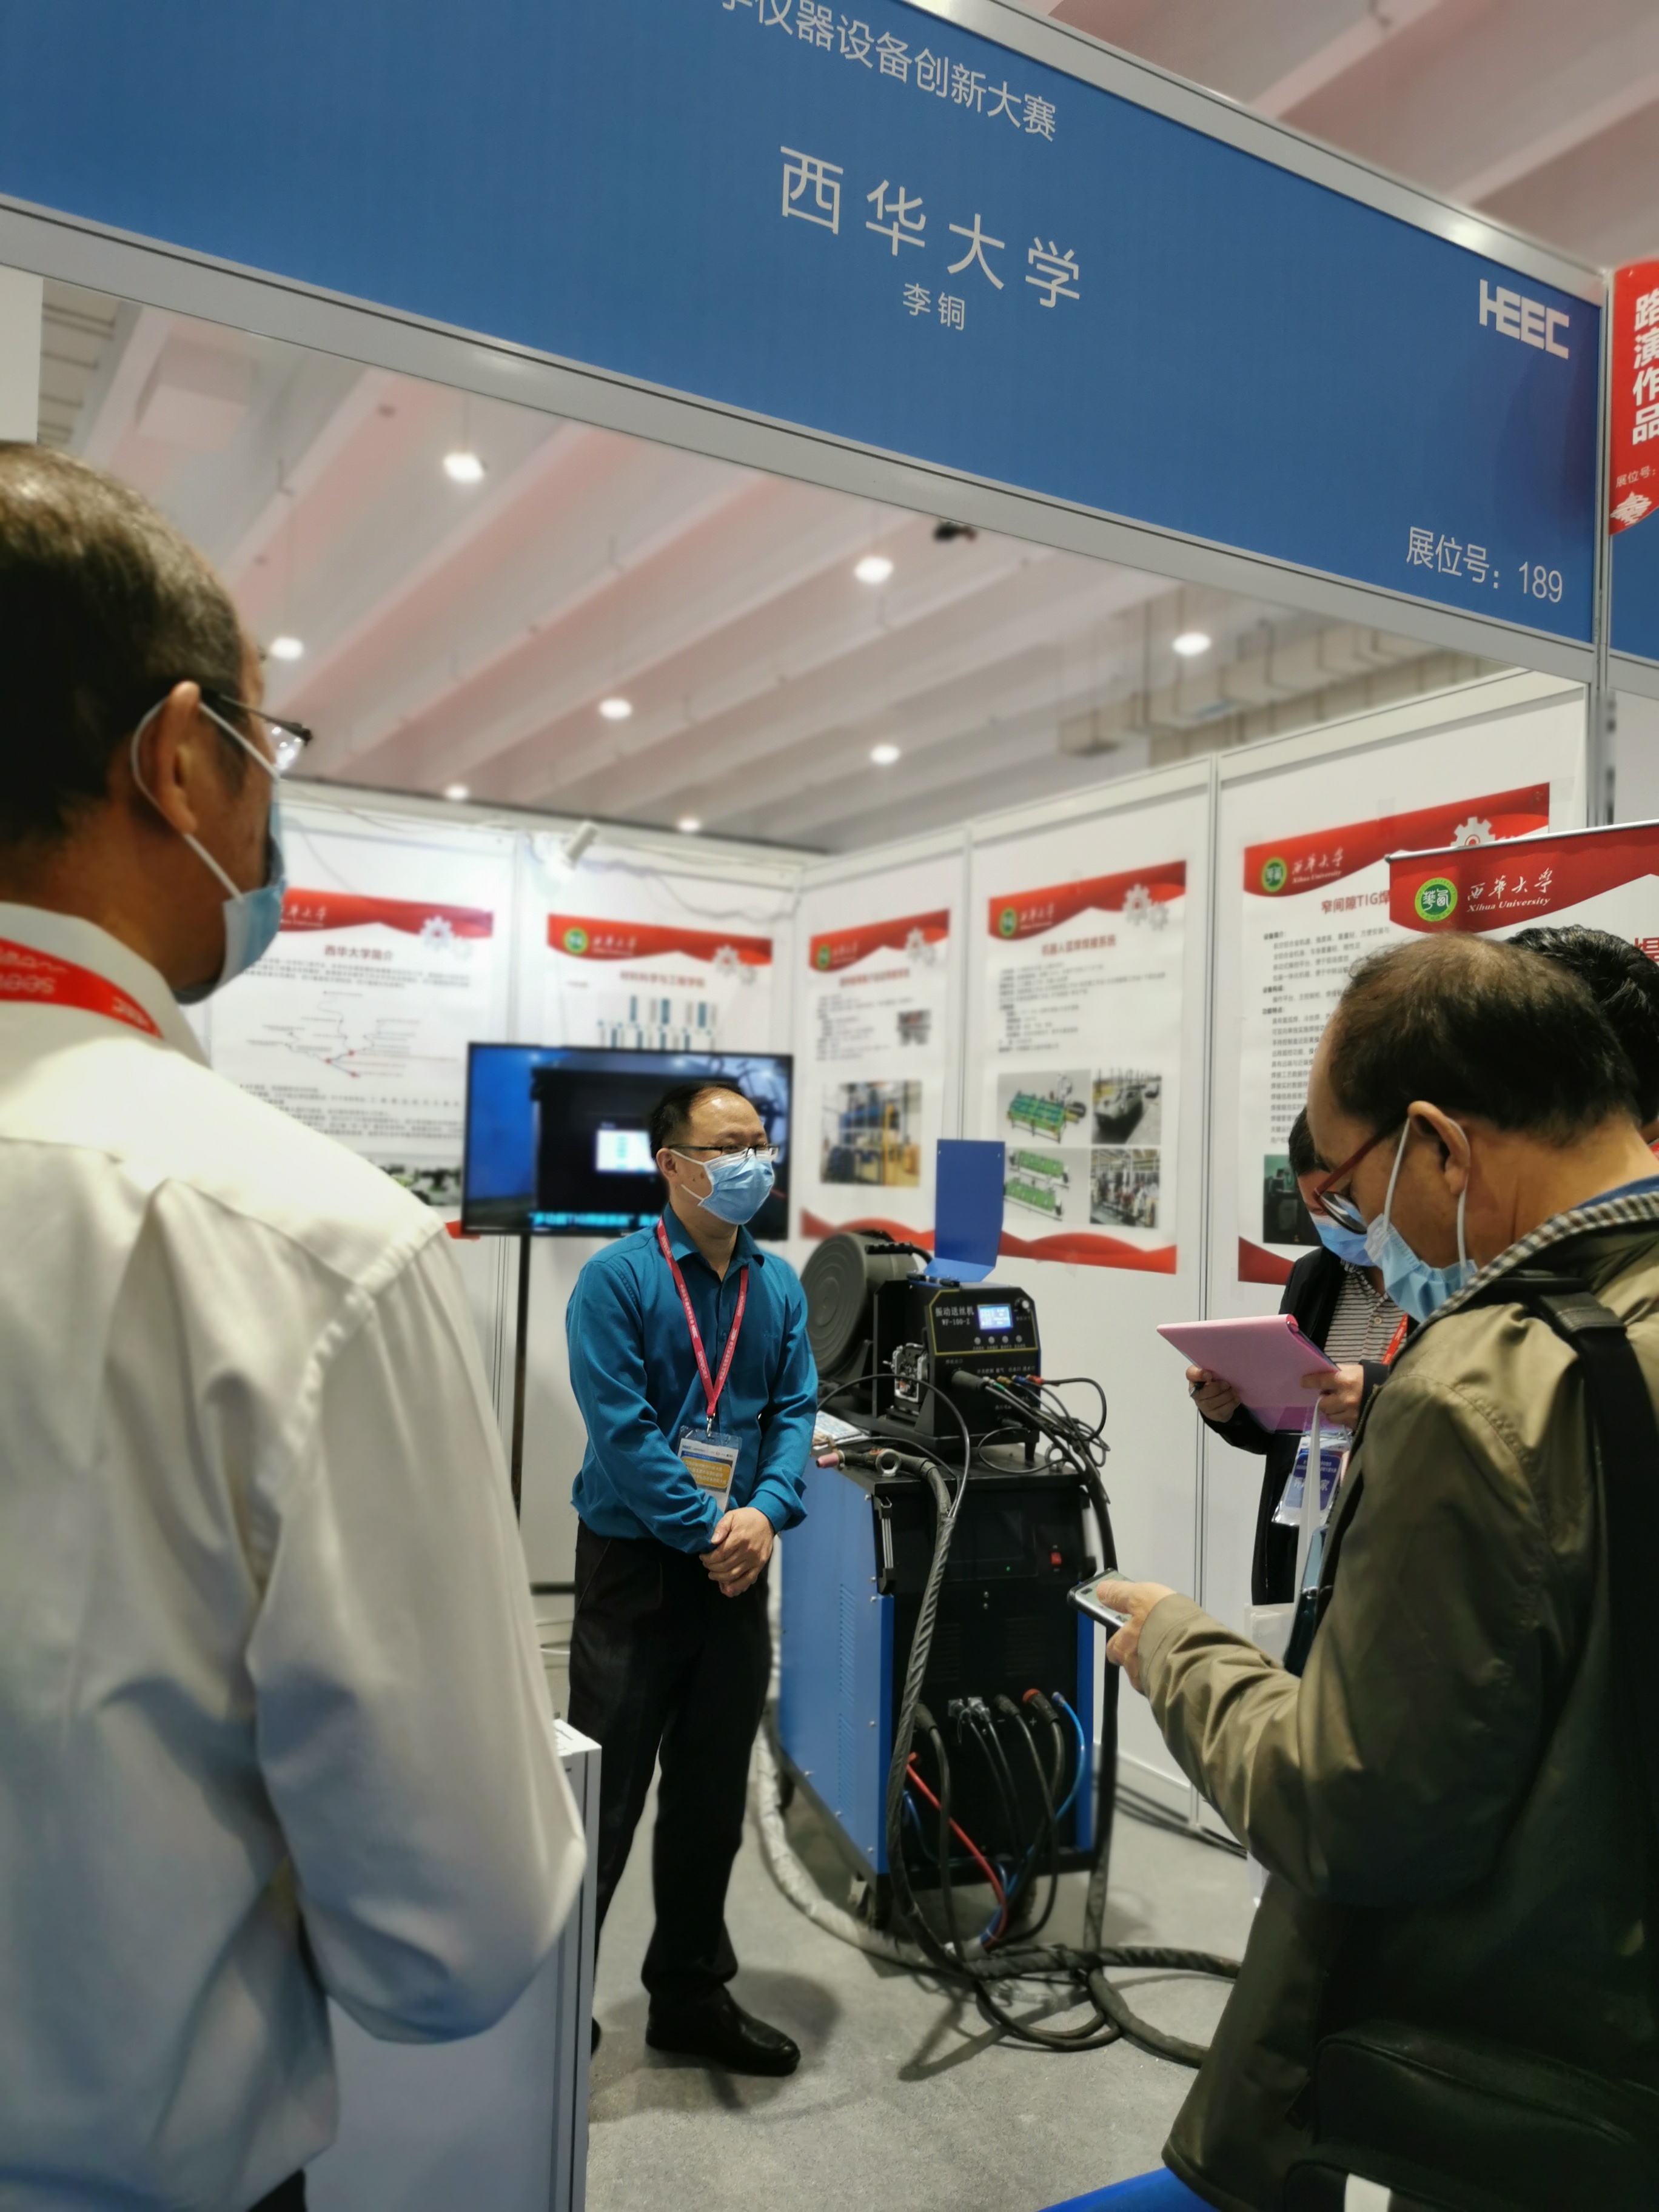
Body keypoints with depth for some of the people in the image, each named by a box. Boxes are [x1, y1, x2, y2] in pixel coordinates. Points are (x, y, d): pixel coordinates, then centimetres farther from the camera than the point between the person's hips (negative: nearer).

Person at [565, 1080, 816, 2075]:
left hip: (737, 1568, 5)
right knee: (603, 1791, 4)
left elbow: (796, 1410, 3)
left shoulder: (779, 1284, 5)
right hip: (636, 1566, -5)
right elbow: (621, 1427, -16)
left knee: (713, 1797, 17)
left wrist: (765, 1514, -14)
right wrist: (706, 1531, -17)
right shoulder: (618, 1277, -11)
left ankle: (692, 1993, 34)